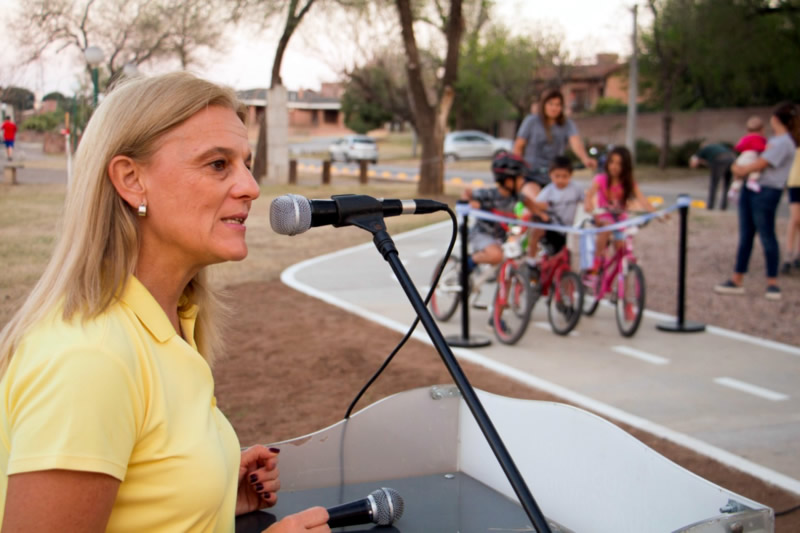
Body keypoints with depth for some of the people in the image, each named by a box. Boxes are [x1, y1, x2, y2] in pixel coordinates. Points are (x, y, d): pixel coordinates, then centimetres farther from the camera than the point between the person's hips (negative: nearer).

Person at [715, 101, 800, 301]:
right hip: (750, 189, 9)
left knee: (767, 236, -3)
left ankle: (772, 283, 6)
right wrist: (741, 169, 3)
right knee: (745, 236, 9)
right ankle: (736, 281, 13)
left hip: (766, 192, -9)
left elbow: (760, 164, -12)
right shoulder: (775, 140, 18)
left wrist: (741, 170, 3)